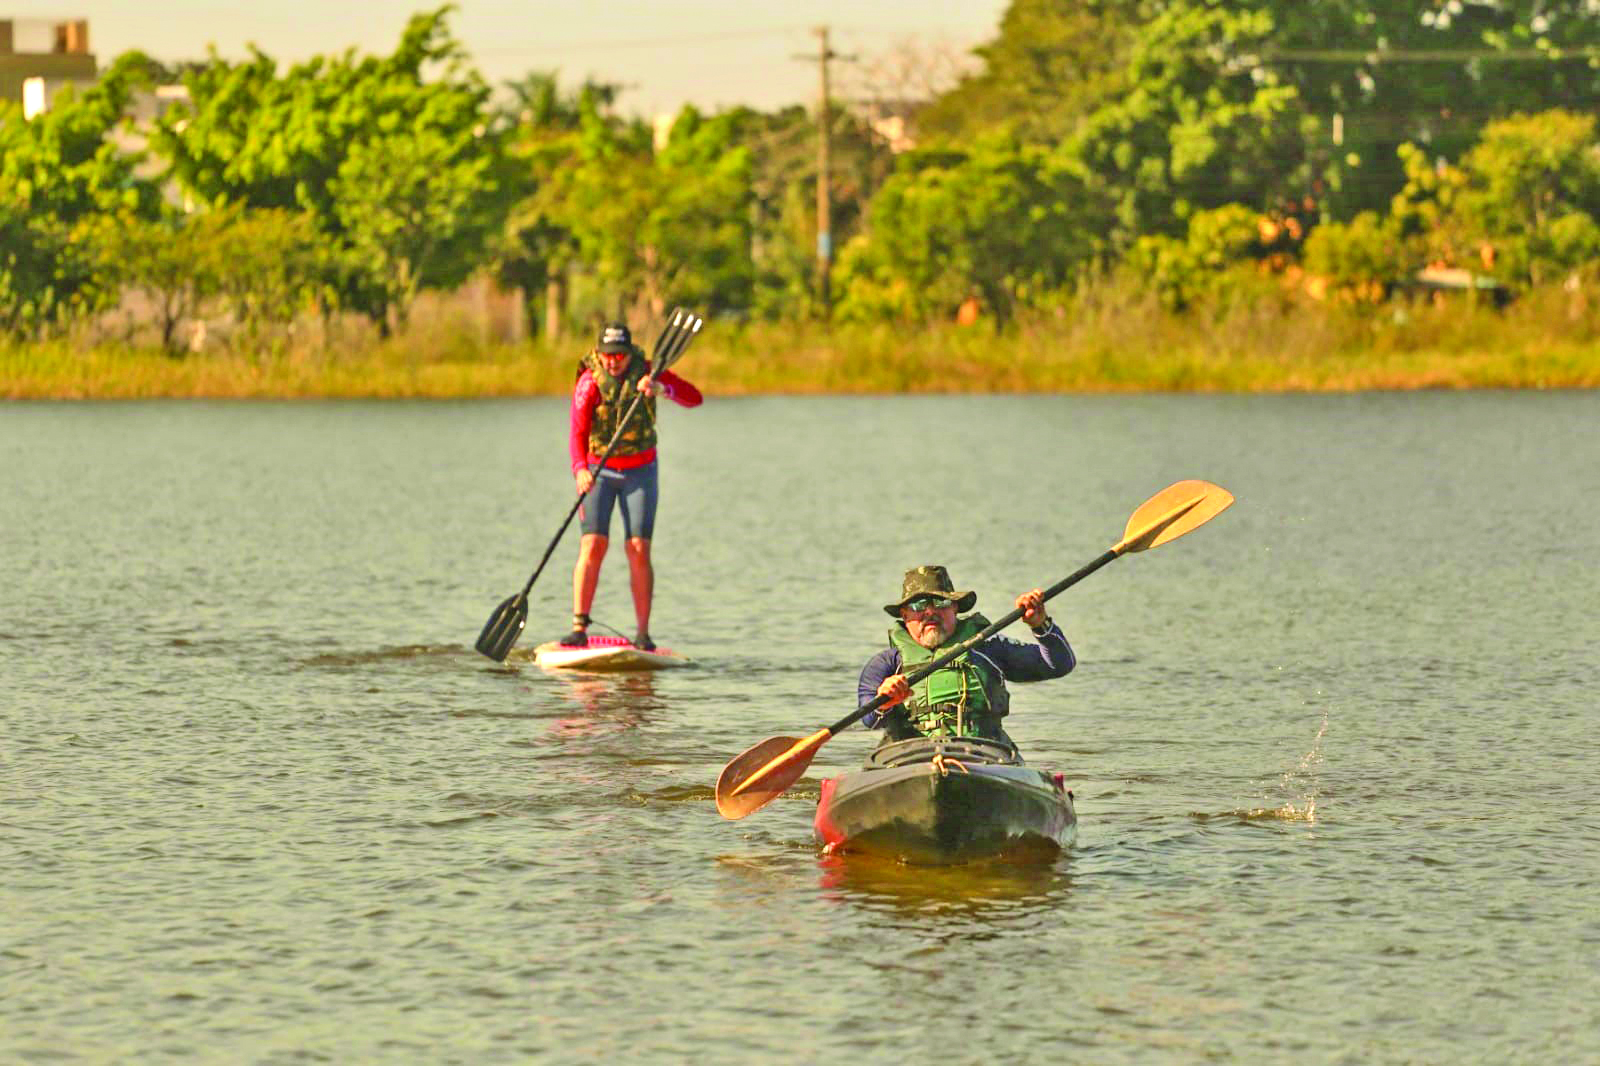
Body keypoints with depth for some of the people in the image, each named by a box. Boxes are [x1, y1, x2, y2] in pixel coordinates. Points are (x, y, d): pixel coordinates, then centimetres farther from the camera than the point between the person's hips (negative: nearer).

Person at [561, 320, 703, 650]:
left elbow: (693, 398, -16)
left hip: (640, 472, 1)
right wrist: (580, 469, -41)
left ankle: (643, 634, -5)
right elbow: (577, 432, -23)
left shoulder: (646, 372, -7)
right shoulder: (589, 382, -13)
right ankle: (579, 627, -14)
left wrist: (660, 388, -34)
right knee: (592, 545, -14)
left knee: (639, 550, -8)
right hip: (598, 471, -1)